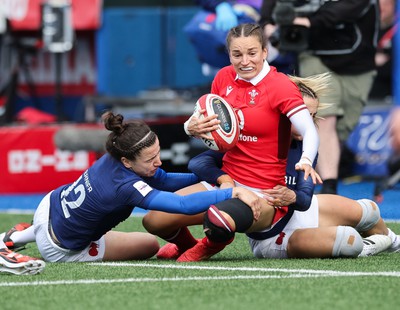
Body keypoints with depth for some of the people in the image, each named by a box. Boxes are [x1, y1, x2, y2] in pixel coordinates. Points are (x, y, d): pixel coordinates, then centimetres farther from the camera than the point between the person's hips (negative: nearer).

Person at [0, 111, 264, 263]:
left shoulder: (114, 156, -16)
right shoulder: (125, 187, -37)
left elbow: (163, 180, -3)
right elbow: (185, 205, -45)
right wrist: (233, 193, -48)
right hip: (61, 250, -6)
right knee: (151, 244, 3)